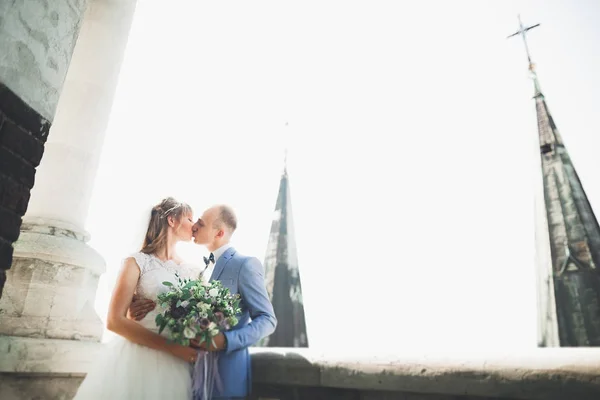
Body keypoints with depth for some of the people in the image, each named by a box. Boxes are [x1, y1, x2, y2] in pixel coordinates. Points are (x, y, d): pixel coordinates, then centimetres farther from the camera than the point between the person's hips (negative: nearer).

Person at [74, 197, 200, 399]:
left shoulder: (193, 271, 9)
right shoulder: (137, 262, -3)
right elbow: (115, 321, -10)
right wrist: (171, 346, -17)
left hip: (176, 365, 4)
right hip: (138, 358, -4)